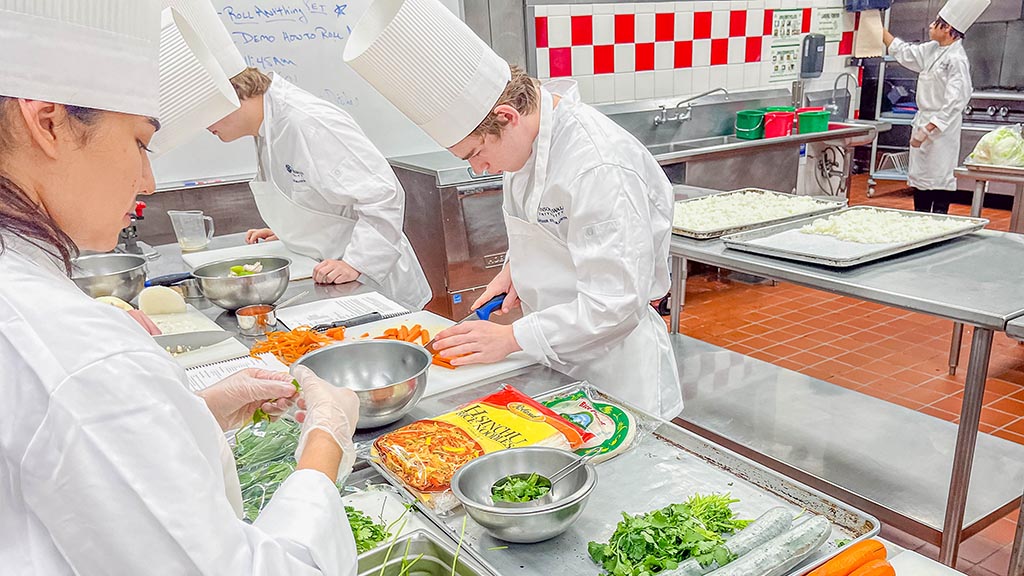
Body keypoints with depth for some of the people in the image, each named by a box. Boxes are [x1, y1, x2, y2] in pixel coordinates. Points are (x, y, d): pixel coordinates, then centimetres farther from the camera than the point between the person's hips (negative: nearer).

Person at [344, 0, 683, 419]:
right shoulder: (528, 135, -2)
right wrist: (517, 266, 3)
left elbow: (614, 303, -27)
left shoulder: (600, 168, -29)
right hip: (557, 356, 8)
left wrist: (511, 338, -22)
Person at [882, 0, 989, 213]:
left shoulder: (956, 60, -18)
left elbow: (954, 103, -22)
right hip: (924, 122, 9)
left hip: (941, 128, -9)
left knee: (940, 178, -3)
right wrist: (879, 29, 22)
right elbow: (904, 52, 23)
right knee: (919, 176, 14)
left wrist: (927, 130, -24)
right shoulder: (933, 50, 7)